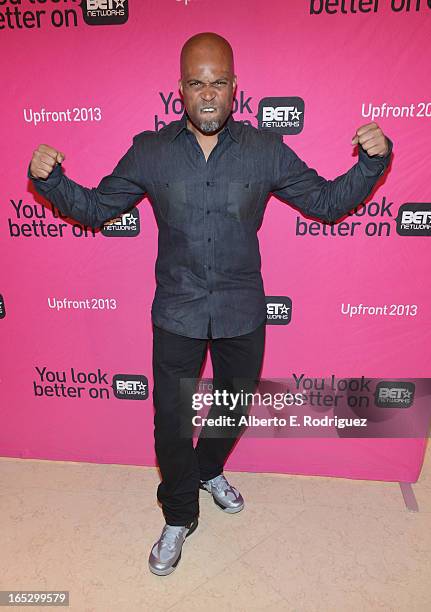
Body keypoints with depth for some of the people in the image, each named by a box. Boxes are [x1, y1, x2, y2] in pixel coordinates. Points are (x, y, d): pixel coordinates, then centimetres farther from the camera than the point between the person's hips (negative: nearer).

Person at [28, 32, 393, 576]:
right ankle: (179, 518, 39)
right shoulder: (149, 151, -3)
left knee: (235, 407, 21)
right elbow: (95, 208, 5)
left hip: (242, 312, 1)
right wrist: (49, 179, -11)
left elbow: (326, 201, 4)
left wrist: (371, 161, -10)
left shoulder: (266, 150, -3)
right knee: (170, 419, 10)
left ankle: (209, 470, 56)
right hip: (177, 314, 0)